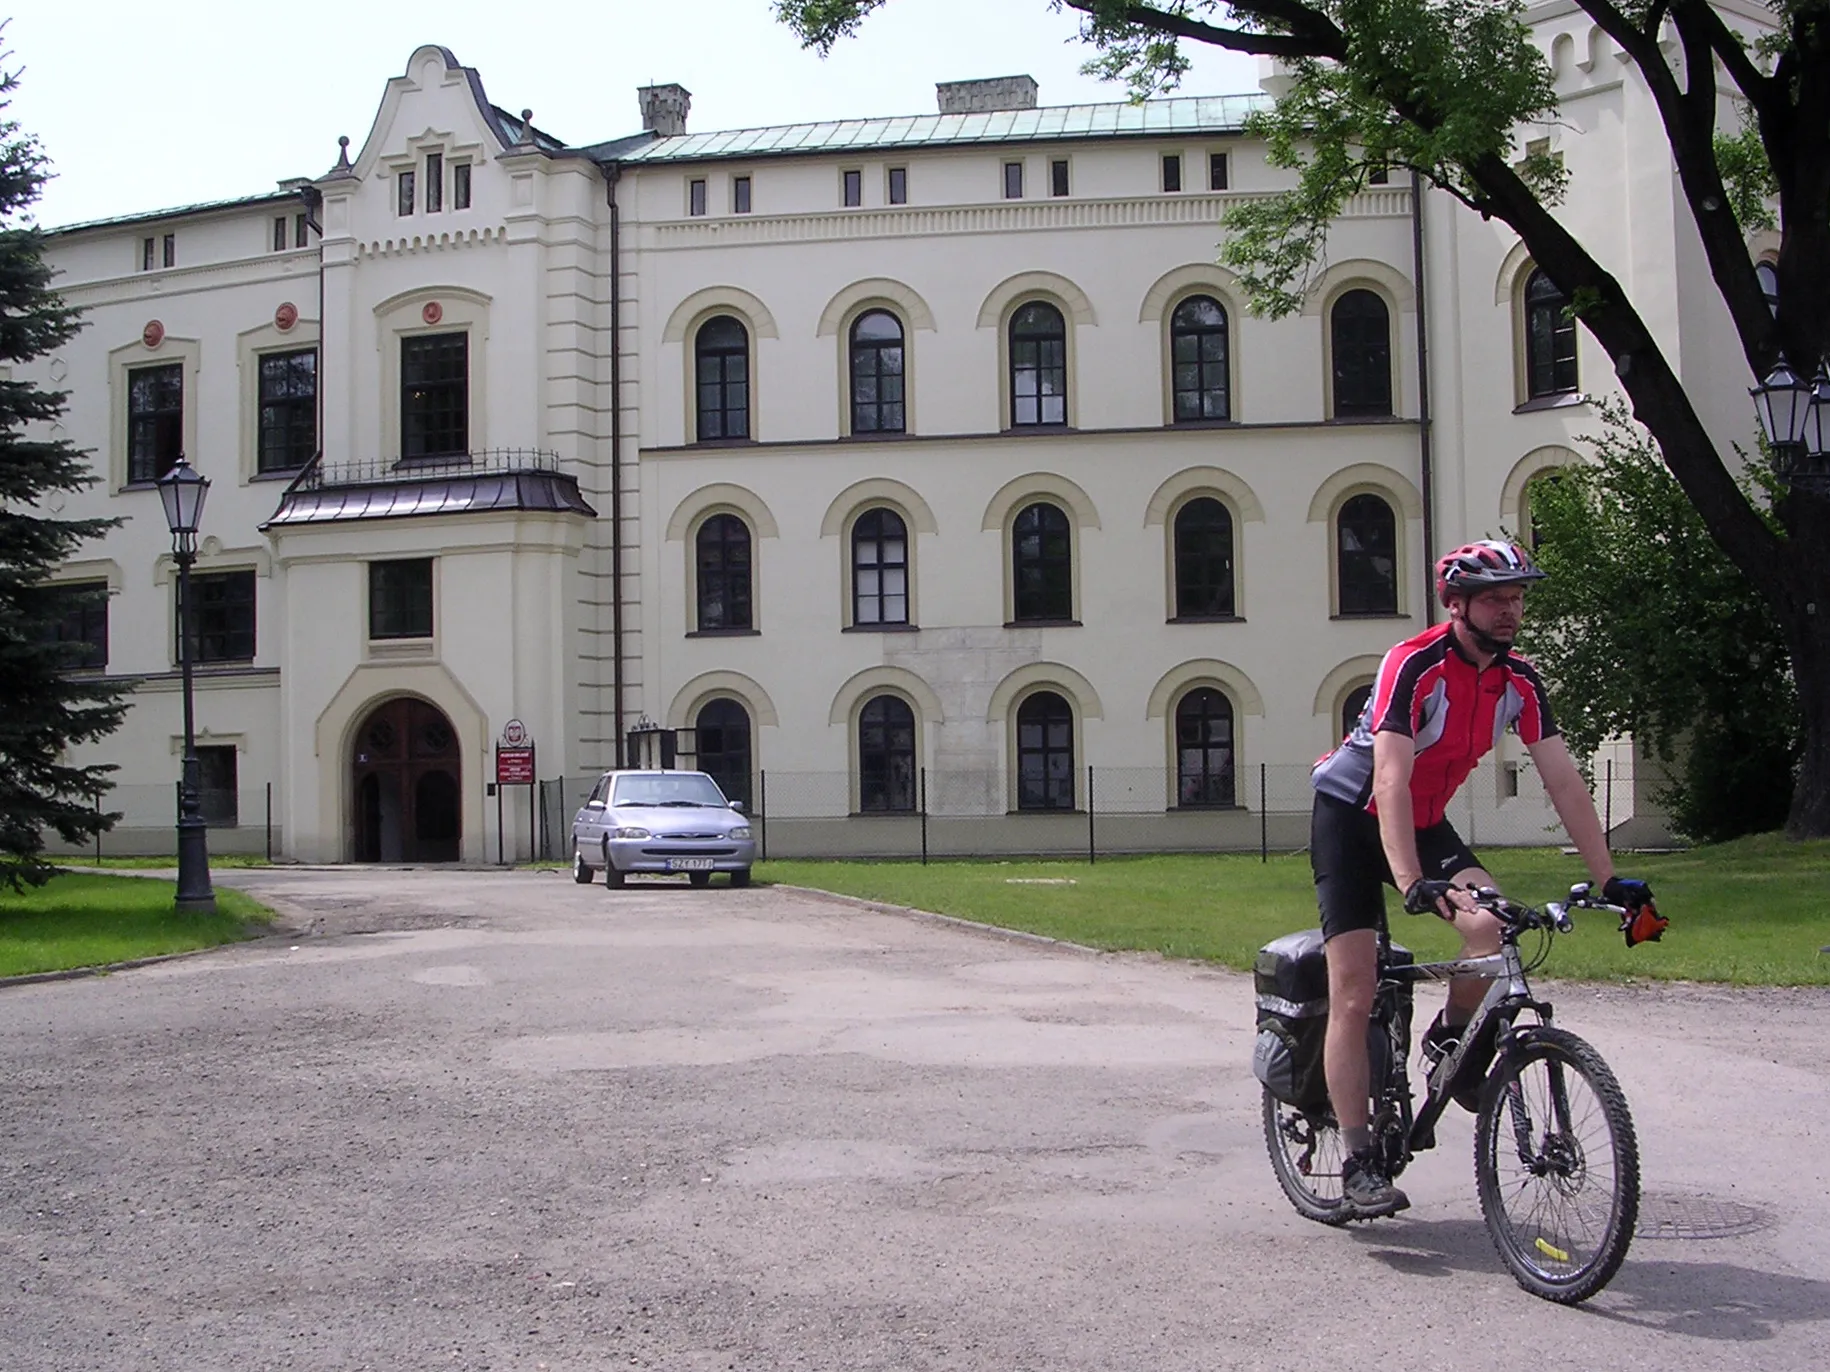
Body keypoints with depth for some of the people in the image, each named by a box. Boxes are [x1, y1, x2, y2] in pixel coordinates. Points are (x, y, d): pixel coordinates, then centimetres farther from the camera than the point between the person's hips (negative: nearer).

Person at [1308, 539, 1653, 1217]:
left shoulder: (1519, 683, -8)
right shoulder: (1414, 666, -27)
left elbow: (1564, 782, -8)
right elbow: (1390, 780, -36)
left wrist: (1609, 878, -15)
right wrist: (1411, 883, -47)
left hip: (1426, 822, 5)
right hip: (1351, 817, -5)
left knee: (1492, 923, -24)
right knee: (1354, 994, -10)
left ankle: (1453, 1040, 5)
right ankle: (1359, 1161, -3)